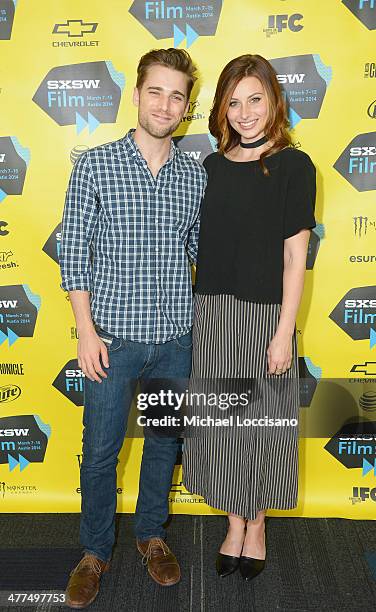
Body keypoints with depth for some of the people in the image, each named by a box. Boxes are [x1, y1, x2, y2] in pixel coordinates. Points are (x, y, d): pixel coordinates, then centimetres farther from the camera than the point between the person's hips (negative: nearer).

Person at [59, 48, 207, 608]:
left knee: (165, 442, 16)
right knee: (101, 449, 8)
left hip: (176, 338, 3)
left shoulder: (196, 175, 4)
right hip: (114, 336, -2)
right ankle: (95, 552, 31)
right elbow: (74, 252, -5)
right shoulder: (95, 165, -4)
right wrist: (86, 331, -9)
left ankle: (152, 535, 40)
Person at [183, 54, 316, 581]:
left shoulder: (293, 166, -5)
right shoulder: (213, 166, 9)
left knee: (261, 419, 8)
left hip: (264, 314, -4)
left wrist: (284, 333, -13)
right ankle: (235, 526, 31)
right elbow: (203, 245, 10)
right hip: (211, 311, 5)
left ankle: (256, 527, 30)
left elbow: (295, 255, -9)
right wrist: (197, 313, 7)